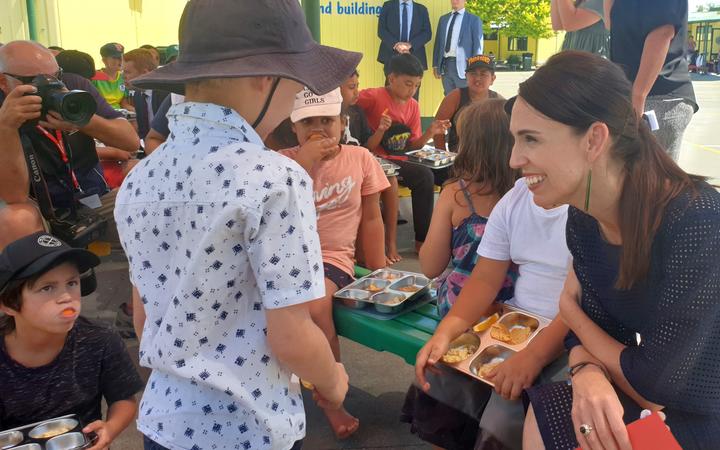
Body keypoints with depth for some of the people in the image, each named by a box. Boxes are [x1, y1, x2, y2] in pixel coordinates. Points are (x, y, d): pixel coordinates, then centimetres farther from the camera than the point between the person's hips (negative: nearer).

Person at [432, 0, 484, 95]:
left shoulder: (474, 20, 2)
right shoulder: (443, 19, 16)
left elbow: (477, 46, -1)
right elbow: (438, 42, 16)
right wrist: (435, 64, 10)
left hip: (462, 65, -4)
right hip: (445, 64, 4)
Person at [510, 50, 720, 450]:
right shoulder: (584, 218, -7)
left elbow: (654, 385, -23)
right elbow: (592, 332, 1)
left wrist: (569, 310, -8)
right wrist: (588, 373, -23)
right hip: (657, 401, 5)